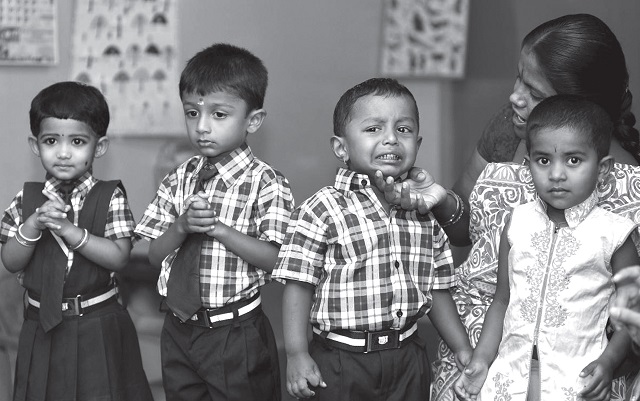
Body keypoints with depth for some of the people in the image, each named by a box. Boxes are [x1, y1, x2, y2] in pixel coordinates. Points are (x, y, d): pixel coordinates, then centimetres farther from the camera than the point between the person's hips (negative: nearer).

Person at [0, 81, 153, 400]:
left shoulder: (110, 197, -6)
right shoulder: (28, 199, 2)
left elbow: (119, 258, -14)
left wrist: (71, 231, -23)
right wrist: (33, 226, -18)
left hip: (99, 330, -2)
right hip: (42, 329, 2)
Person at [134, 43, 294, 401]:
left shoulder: (266, 184, -11)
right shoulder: (180, 180, 6)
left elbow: (276, 259, -18)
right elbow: (155, 255, 5)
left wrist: (218, 228, -24)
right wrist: (181, 227, -15)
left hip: (236, 335, -5)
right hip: (179, 331, 5)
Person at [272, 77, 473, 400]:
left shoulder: (425, 215, 6)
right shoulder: (323, 210, -11)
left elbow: (437, 290, 13)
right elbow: (298, 285, -11)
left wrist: (464, 350, 12)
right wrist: (296, 355, -16)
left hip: (407, 359, 5)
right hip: (341, 362, -5)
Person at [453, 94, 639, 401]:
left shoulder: (612, 234, -4)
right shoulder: (518, 224, 5)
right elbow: (502, 301, 11)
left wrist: (608, 361, -12)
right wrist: (481, 359, 3)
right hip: (511, 370, 3)